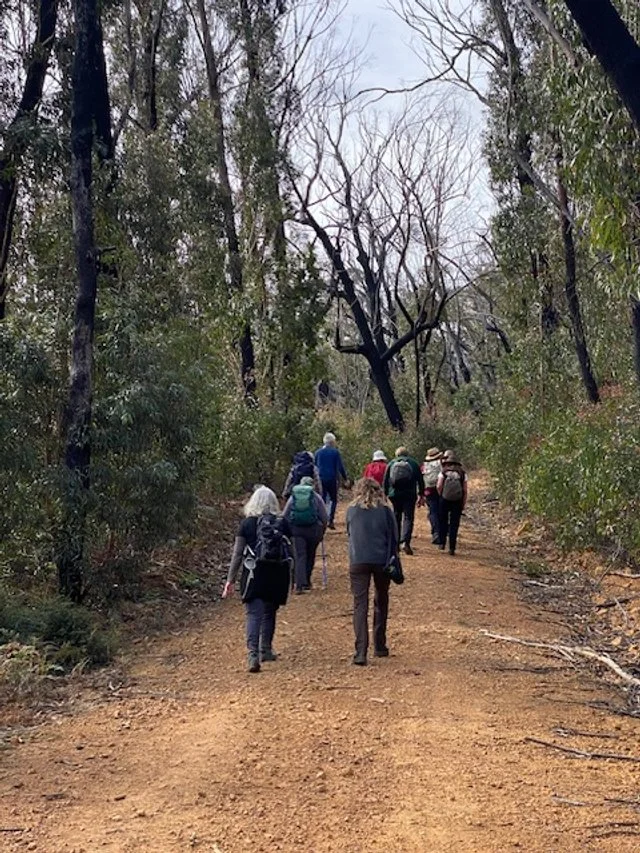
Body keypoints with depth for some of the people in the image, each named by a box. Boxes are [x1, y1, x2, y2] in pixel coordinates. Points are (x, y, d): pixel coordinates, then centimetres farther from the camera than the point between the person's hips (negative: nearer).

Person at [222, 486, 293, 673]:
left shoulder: (247, 524, -2)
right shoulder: (283, 523, 3)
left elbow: (238, 554, -3)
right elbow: (290, 552, 6)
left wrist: (230, 580, 1)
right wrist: (288, 578, 17)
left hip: (255, 575, -2)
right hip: (278, 575, 2)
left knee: (254, 614, -4)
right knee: (270, 612, 19)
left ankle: (253, 655, -18)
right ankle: (265, 650, 30)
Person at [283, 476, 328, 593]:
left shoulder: (293, 497, 9)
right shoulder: (316, 497, 4)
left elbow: (285, 516, 10)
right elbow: (324, 517, 3)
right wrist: (322, 531, 15)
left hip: (296, 530, 0)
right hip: (313, 530, 0)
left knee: (299, 557, 0)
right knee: (310, 556, 15)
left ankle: (299, 584, -13)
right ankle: (306, 582, 24)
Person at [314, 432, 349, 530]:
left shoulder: (318, 452, 5)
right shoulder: (335, 452, -5)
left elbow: (315, 466, 11)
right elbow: (340, 467, -3)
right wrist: (345, 478, 6)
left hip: (320, 479, 3)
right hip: (332, 479, -3)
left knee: (322, 500, 11)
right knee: (333, 499, 7)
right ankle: (330, 520, -6)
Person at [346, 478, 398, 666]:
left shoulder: (351, 510, 5)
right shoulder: (385, 511, 2)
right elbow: (394, 538, 2)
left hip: (358, 561, 0)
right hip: (381, 561, 0)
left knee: (360, 605, -2)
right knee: (381, 603, 18)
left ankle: (361, 652, -13)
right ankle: (380, 647, 27)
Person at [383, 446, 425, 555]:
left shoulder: (391, 463, 10)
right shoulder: (413, 463, 8)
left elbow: (385, 481, 8)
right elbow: (420, 481, 6)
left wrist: (384, 495, 12)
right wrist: (421, 495, 11)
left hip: (394, 494, 2)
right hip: (409, 495, -2)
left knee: (396, 518, 14)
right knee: (408, 518, -4)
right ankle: (405, 541, -23)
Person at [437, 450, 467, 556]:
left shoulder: (443, 472, -4)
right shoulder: (462, 473, 1)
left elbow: (439, 486, -12)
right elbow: (465, 490, -2)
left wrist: (441, 496, 6)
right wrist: (463, 504, 3)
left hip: (445, 500, -1)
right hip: (457, 502, 1)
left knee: (443, 522, 17)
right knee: (454, 524, 4)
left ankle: (442, 543, 17)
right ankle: (452, 548, 1)